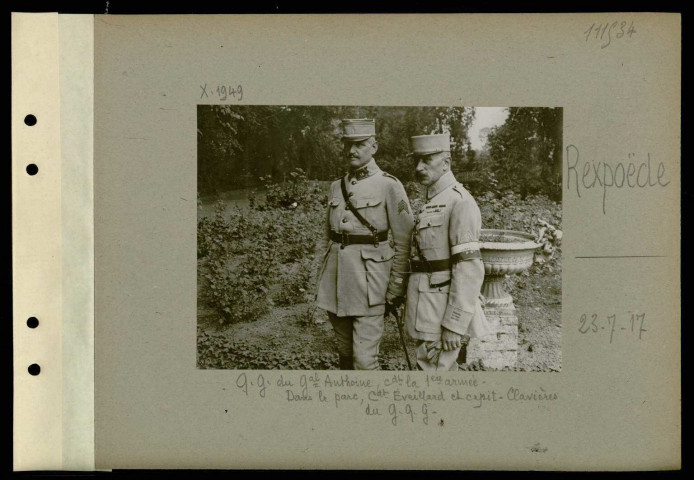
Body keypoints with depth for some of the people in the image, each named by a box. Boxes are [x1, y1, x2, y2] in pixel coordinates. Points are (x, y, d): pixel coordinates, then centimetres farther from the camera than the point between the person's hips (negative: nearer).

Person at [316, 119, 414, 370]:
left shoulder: (388, 185, -5)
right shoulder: (337, 186, 13)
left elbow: (404, 241, -6)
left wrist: (396, 288, -8)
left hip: (369, 278, -6)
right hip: (336, 276, 6)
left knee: (364, 358, -9)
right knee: (344, 353, 13)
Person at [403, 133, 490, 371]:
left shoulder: (460, 202, -16)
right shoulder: (434, 202, 15)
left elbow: (470, 269, -21)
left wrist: (454, 324, -24)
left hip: (445, 310, -10)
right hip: (429, 306, 10)